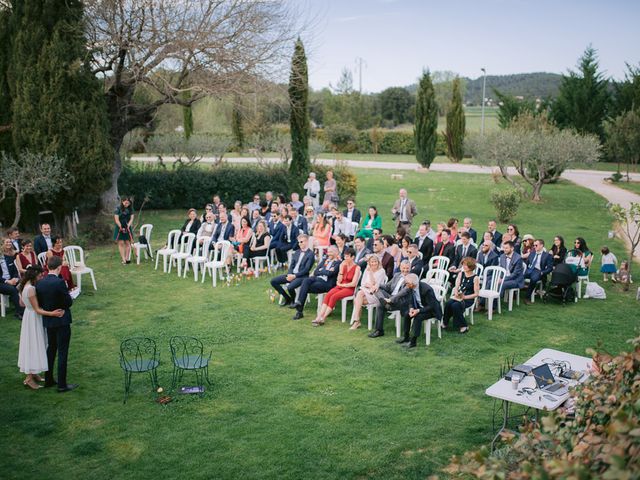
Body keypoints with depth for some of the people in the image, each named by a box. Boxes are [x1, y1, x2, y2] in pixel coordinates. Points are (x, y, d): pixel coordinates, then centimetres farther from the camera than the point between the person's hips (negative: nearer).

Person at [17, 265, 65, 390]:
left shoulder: (26, 286, 3)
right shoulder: (31, 289, -25)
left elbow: (22, 303, 14)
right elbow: (37, 310, -24)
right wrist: (51, 313, -32)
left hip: (30, 316, 10)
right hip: (33, 319, -10)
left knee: (35, 346, 18)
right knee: (34, 346, -1)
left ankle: (33, 374, 29)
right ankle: (29, 378, 7)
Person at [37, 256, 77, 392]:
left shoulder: (39, 283, -3)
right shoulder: (60, 282, -22)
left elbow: (40, 303, 3)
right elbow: (69, 302, -16)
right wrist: (69, 295, 3)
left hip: (47, 321, 7)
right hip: (61, 321, -7)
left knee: (51, 348, 22)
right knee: (62, 352, 1)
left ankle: (48, 380, 31)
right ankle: (62, 385, 6)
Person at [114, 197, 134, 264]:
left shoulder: (130, 209, 4)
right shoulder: (118, 209, -6)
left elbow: (131, 218, -1)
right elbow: (116, 220, -10)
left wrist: (128, 226, -15)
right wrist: (121, 228, -15)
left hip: (127, 228, 3)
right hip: (119, 228, -3)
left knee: (127, 243, -1)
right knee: (121, 243, -6)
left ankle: (127, 258, 1)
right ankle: (123, 259, -7)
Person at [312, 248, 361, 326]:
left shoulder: (357, 268, -6)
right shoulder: (343, 265, 9)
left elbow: (353, 284, -13)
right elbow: (339, 280, 2)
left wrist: (341, 284, -4)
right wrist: (341, 269, -8)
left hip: (350, 289, -5)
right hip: (340, 287, 5)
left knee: (334, 297, -30)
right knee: (328, 295, -25)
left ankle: (323, 318, -29)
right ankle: (319, 317, -35)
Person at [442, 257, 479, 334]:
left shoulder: (475, 278, -8)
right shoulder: (461, 274, 8)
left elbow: (476, 294, -9)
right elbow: (456, 287, 8)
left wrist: (464, 297, -18)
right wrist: (456, 292, -15)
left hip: (468, 299, -5)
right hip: (458, 296, 5)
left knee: (455, 305, -32)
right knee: (448, 303, -27)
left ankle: (463, 326, -14)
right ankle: (445, 322, -7)